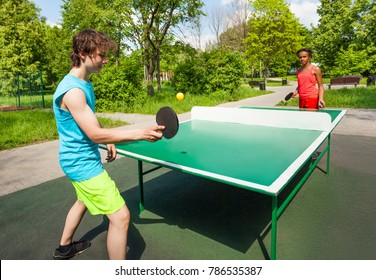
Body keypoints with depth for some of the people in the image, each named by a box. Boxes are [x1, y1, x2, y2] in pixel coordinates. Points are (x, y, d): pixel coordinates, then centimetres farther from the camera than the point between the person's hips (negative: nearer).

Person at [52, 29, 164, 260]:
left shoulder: (84, 83, 7)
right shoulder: (73, 90, -25)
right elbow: (95, 134, -28)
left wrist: (109, 141, 10)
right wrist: (140, 134, -32)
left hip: (81, 159, 11)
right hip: (83, 163, -11)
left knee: (84, 200, 31)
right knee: (121, 216, -9)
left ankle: (64, 247, 54)